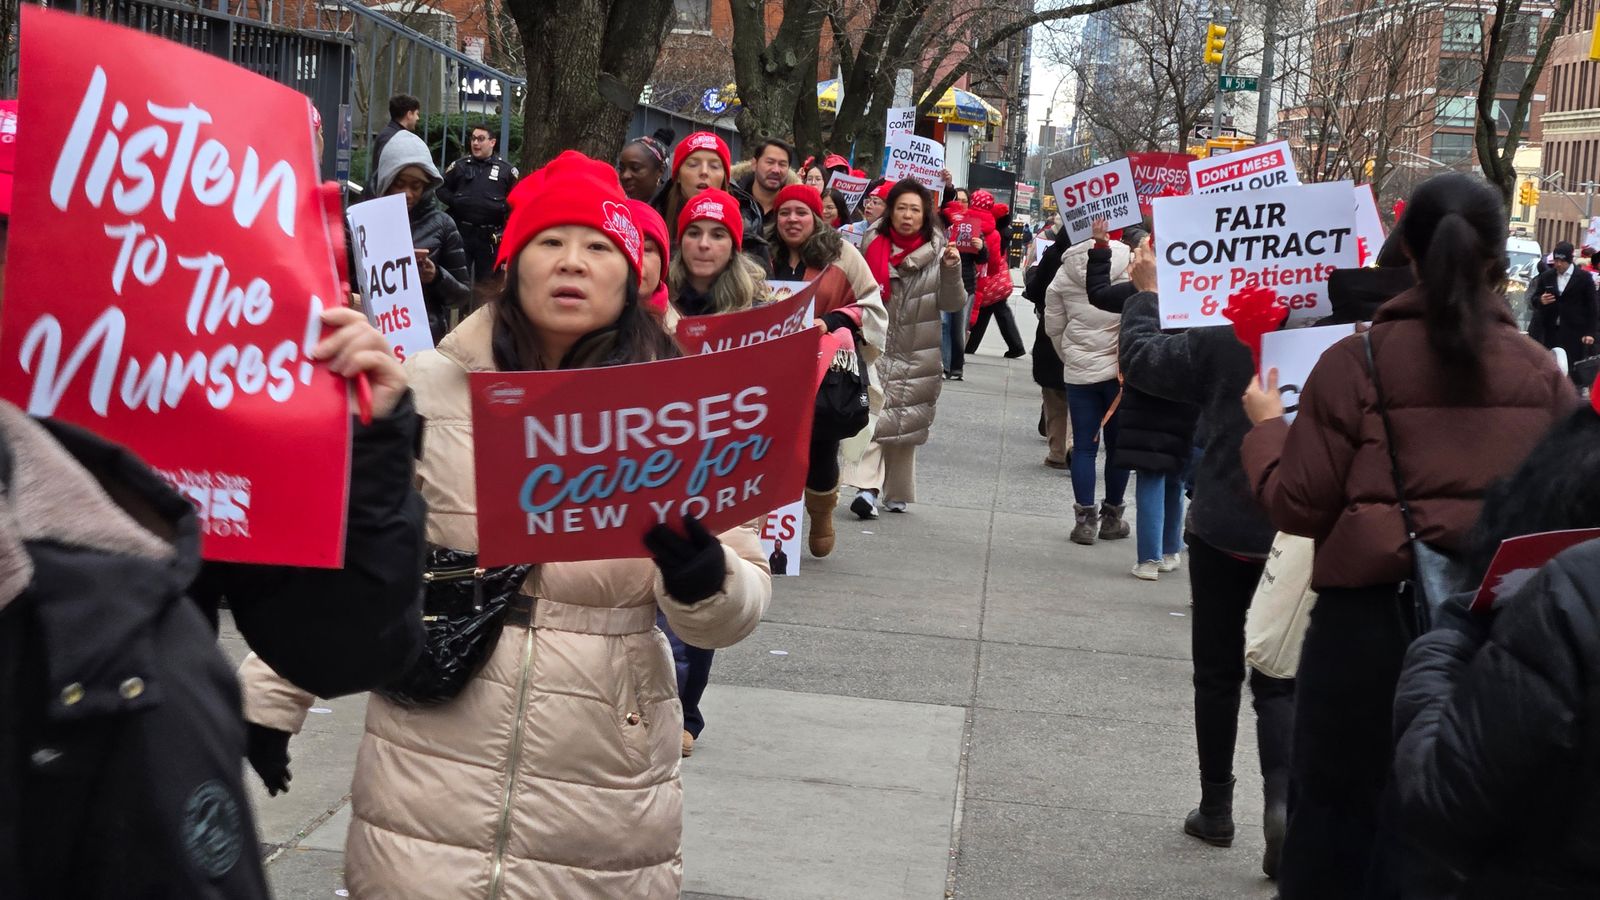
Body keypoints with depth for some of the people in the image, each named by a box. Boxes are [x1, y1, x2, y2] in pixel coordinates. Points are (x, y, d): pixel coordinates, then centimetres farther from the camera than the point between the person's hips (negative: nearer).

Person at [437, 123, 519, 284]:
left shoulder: (506, 170, 3)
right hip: (461, 232, 1)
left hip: (490, 236, -1)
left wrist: (502, 207, -13)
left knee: (486, 281, 7)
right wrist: (454, 201, -4)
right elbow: (441, 189, 12)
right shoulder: (459, 166, 9)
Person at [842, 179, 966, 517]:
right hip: (875, 346, 0)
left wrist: (952, 271, -19)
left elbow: (951, 304, -4)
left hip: (916, 353, 0)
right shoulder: (873, 244, 2)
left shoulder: (937, 251, -1)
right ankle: (867, 487, -18)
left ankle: (897, 493, 17)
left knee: (905, 421, 6)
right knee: (873, 413, -12)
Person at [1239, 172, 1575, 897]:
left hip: (1371, 620, -3)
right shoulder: (1541, 372, -2)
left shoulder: (1356, 362, -11)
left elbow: (1298, 508, -10)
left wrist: (1267, 426, 7)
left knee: (1338, 816, 10)